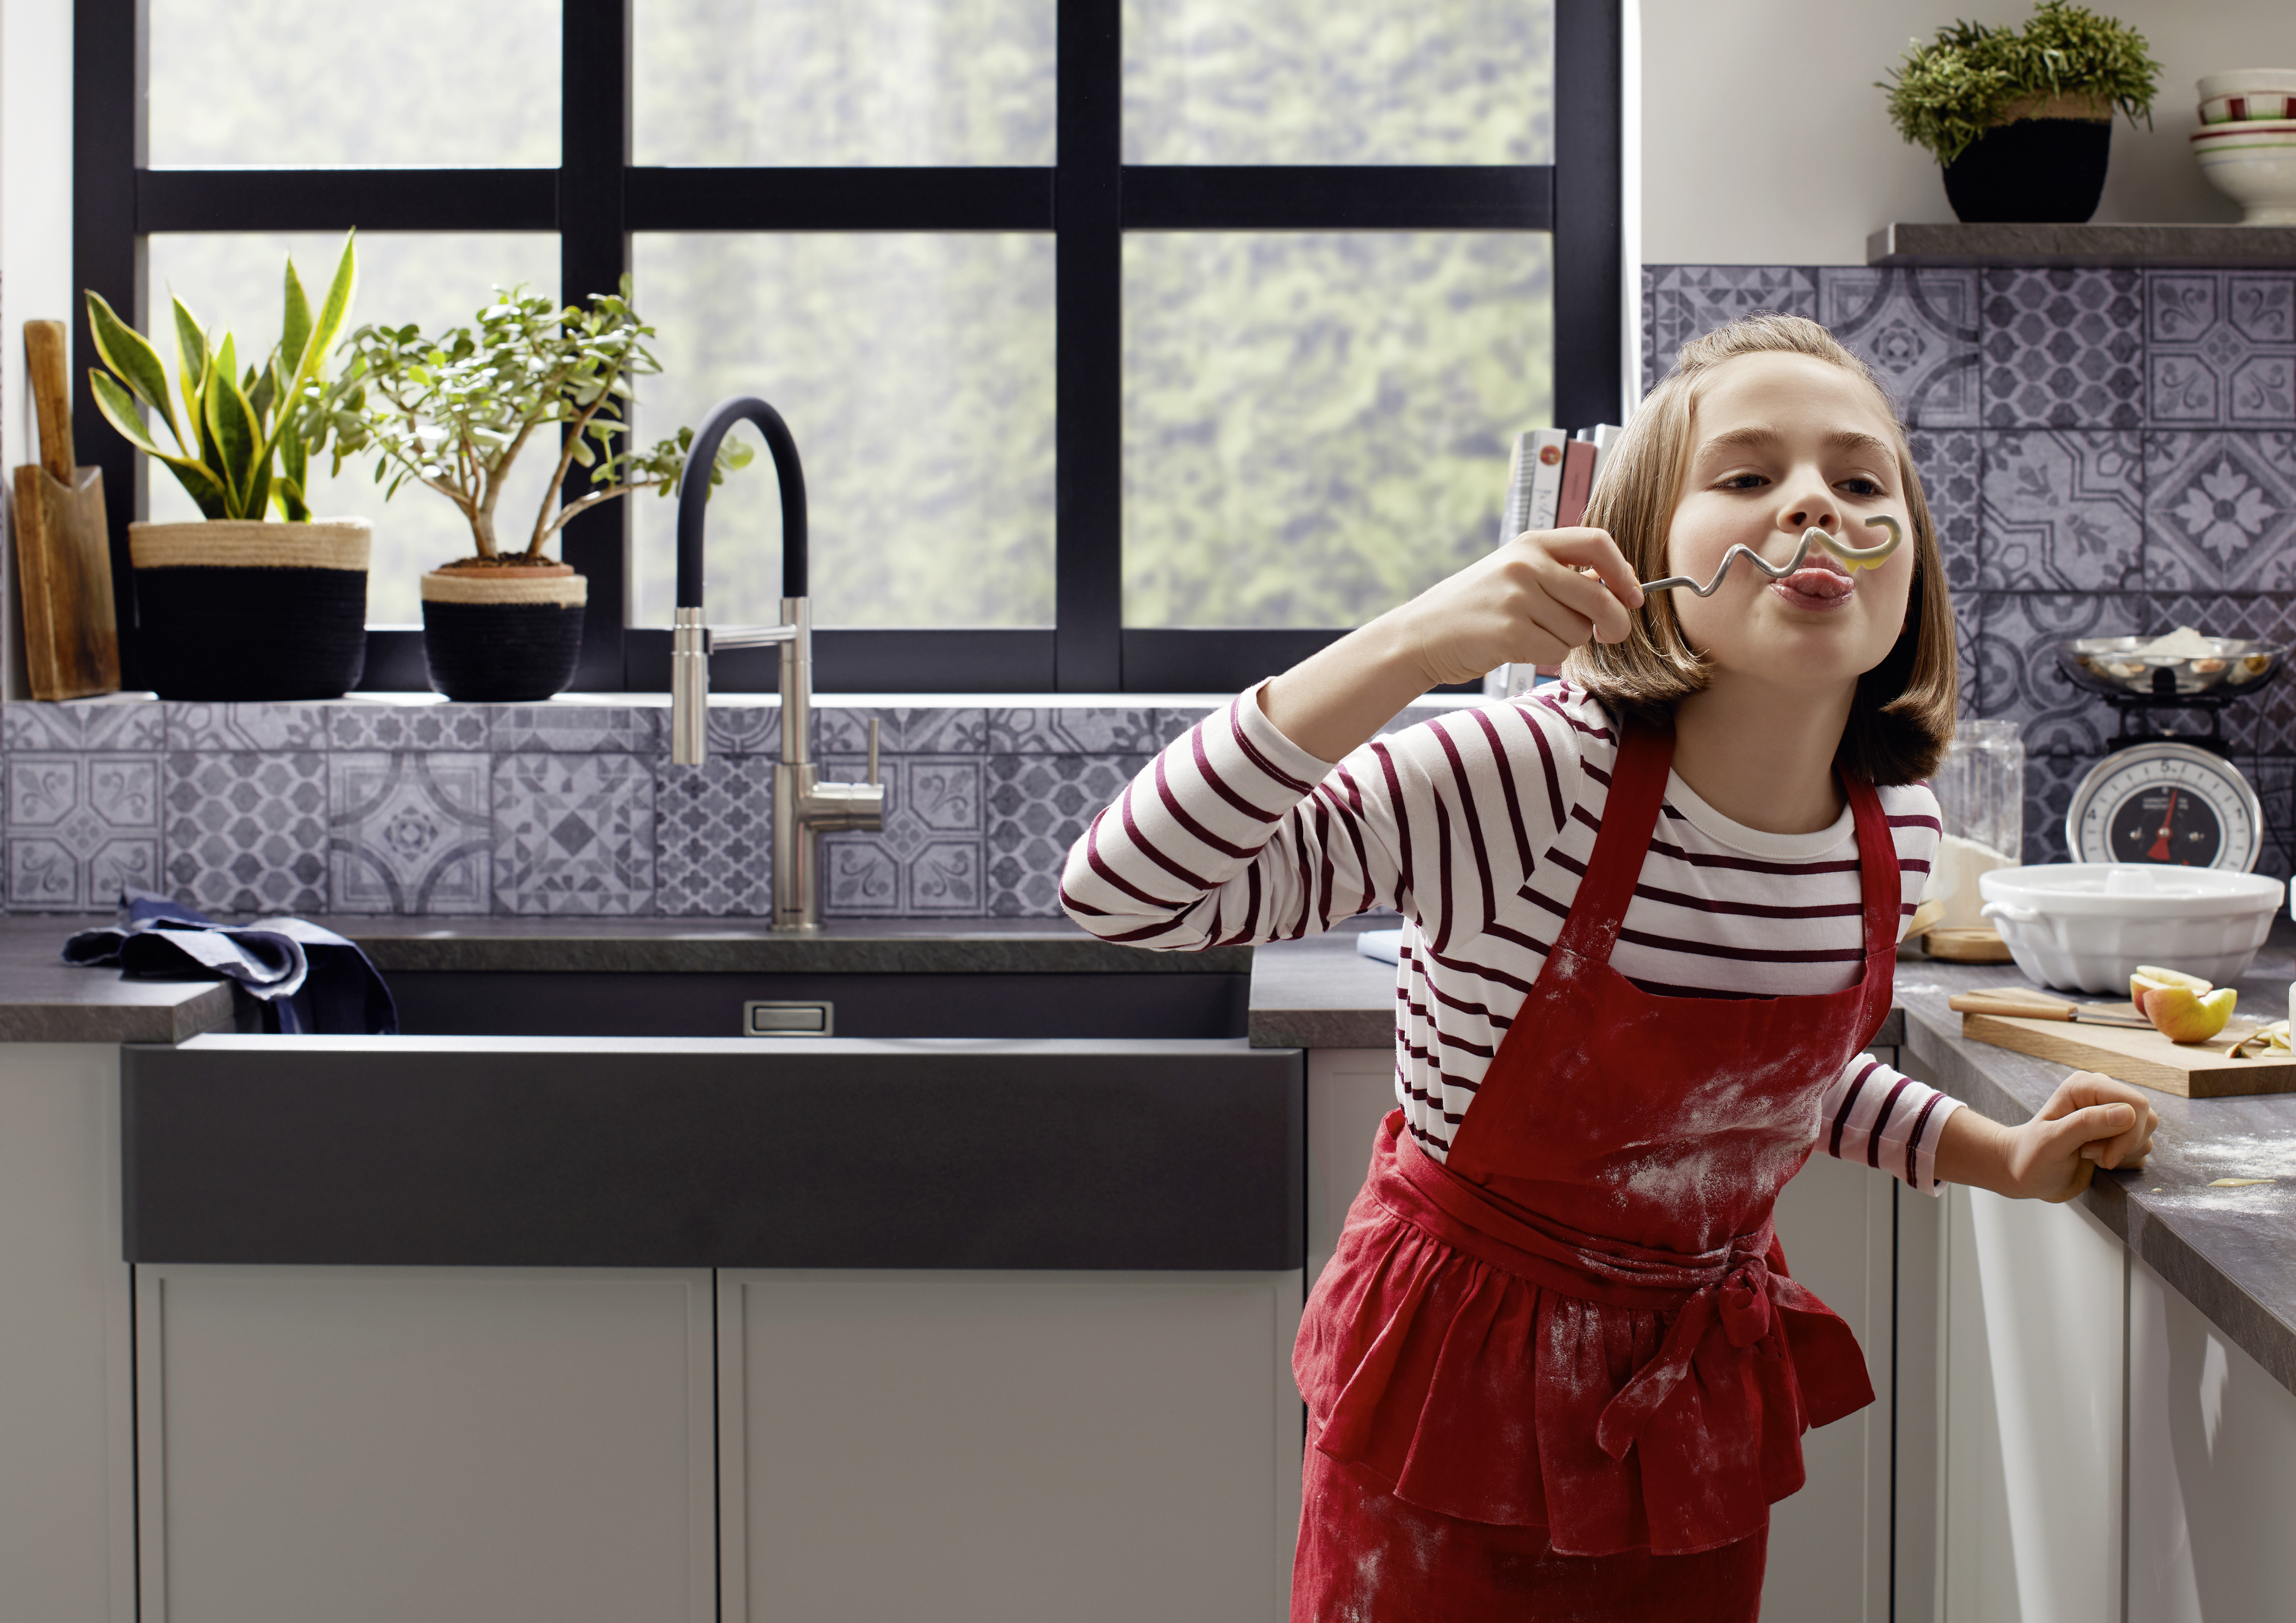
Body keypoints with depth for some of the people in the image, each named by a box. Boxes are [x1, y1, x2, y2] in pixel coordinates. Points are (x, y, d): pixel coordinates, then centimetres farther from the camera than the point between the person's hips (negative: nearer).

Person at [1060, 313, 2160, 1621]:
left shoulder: (1898, 830, -9)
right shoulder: (1517, 784, -27)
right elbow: (1119, 891, -34)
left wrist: (2002, 1158, 3)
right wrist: (1414, 648, -40)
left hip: (1703, 1400, 5)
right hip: (1459, 1388, -5)